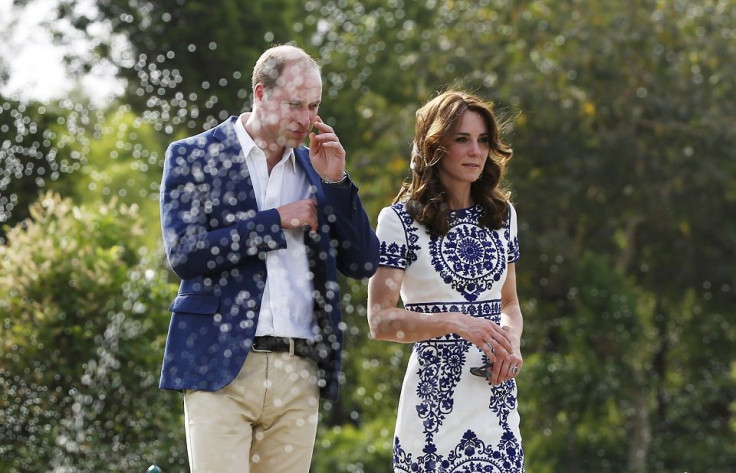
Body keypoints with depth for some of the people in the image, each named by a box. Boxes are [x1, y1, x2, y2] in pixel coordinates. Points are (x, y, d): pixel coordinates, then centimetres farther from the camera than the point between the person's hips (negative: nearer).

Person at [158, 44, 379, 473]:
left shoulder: (315, 166, 15)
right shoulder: (194, 157, 4)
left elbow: (364, 264, 11)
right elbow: (184, 253, -9)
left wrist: (335, 182, 0)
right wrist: (276, 221, -8)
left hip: (299, 373, 4)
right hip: (222, 368, -4)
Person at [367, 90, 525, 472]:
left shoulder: (501, 214, 13)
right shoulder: (400, 220, -3)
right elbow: (380, 321, -9)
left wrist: (511, 340, -2)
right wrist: (454, 322, -23)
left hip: (498, 400, 4)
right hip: (435, 403, -4)